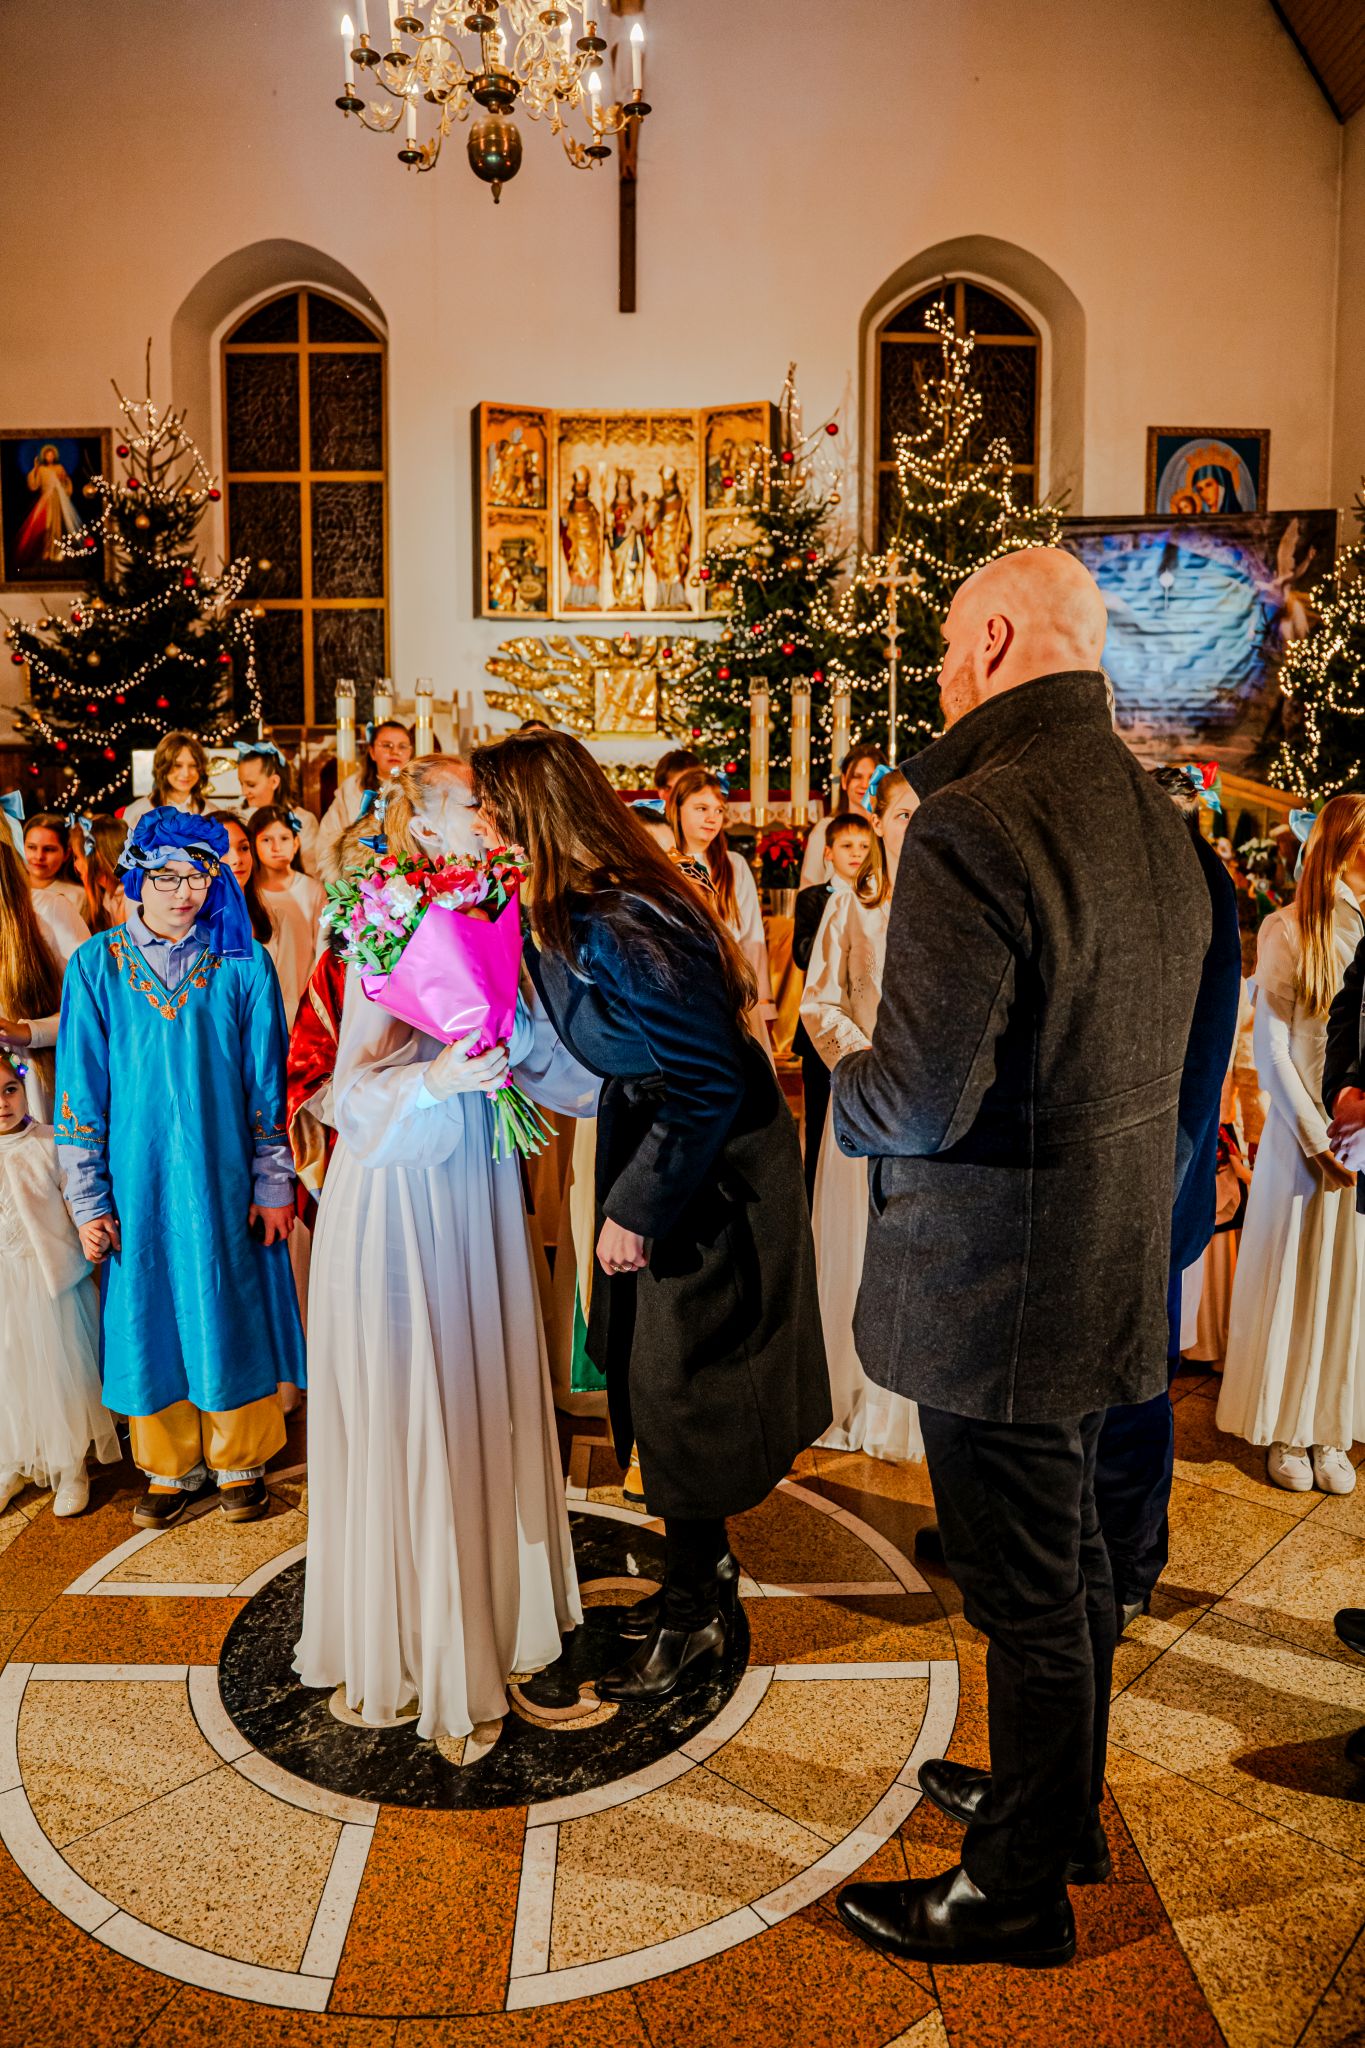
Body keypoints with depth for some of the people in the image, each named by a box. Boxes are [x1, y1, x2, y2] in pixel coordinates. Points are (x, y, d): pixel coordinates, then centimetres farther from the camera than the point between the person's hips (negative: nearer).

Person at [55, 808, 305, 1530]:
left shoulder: (243, 964, -1)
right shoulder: (96, 967, 0)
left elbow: (267, 1083, 0)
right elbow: (81, 1090, 0)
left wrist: (273, 1184, -2)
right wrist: (88, 1200, -2)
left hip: (225, 1177, 0)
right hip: (138, 1179, 1)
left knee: (231, 1310, 7)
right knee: (150, 1314, 9)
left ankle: (239, 1461, 25)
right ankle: (170, 1465, 28)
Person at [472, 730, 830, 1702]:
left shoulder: (622, 929, -28)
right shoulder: (570, 916, 1)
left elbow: (708, 1083, -27)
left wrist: (635, 1209, -21)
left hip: (710, 1174, -9)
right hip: (660, 1145, 9)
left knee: (675, 1388, 4)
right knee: (648, 1368, 18)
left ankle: (692, 1615, 24)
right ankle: (707, 1562, 38)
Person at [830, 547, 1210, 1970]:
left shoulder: (971, 828, -23)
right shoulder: (1154, 813, 6)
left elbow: (922, 1099, -27)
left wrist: (844, 1083, -5)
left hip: (996, 1289, -9)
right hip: (1112, 1265, 9)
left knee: (1027, 1596, 8)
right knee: (1071, 1564, 24)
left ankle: (1018, 1892, 28)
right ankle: (1058, 1807, 45)